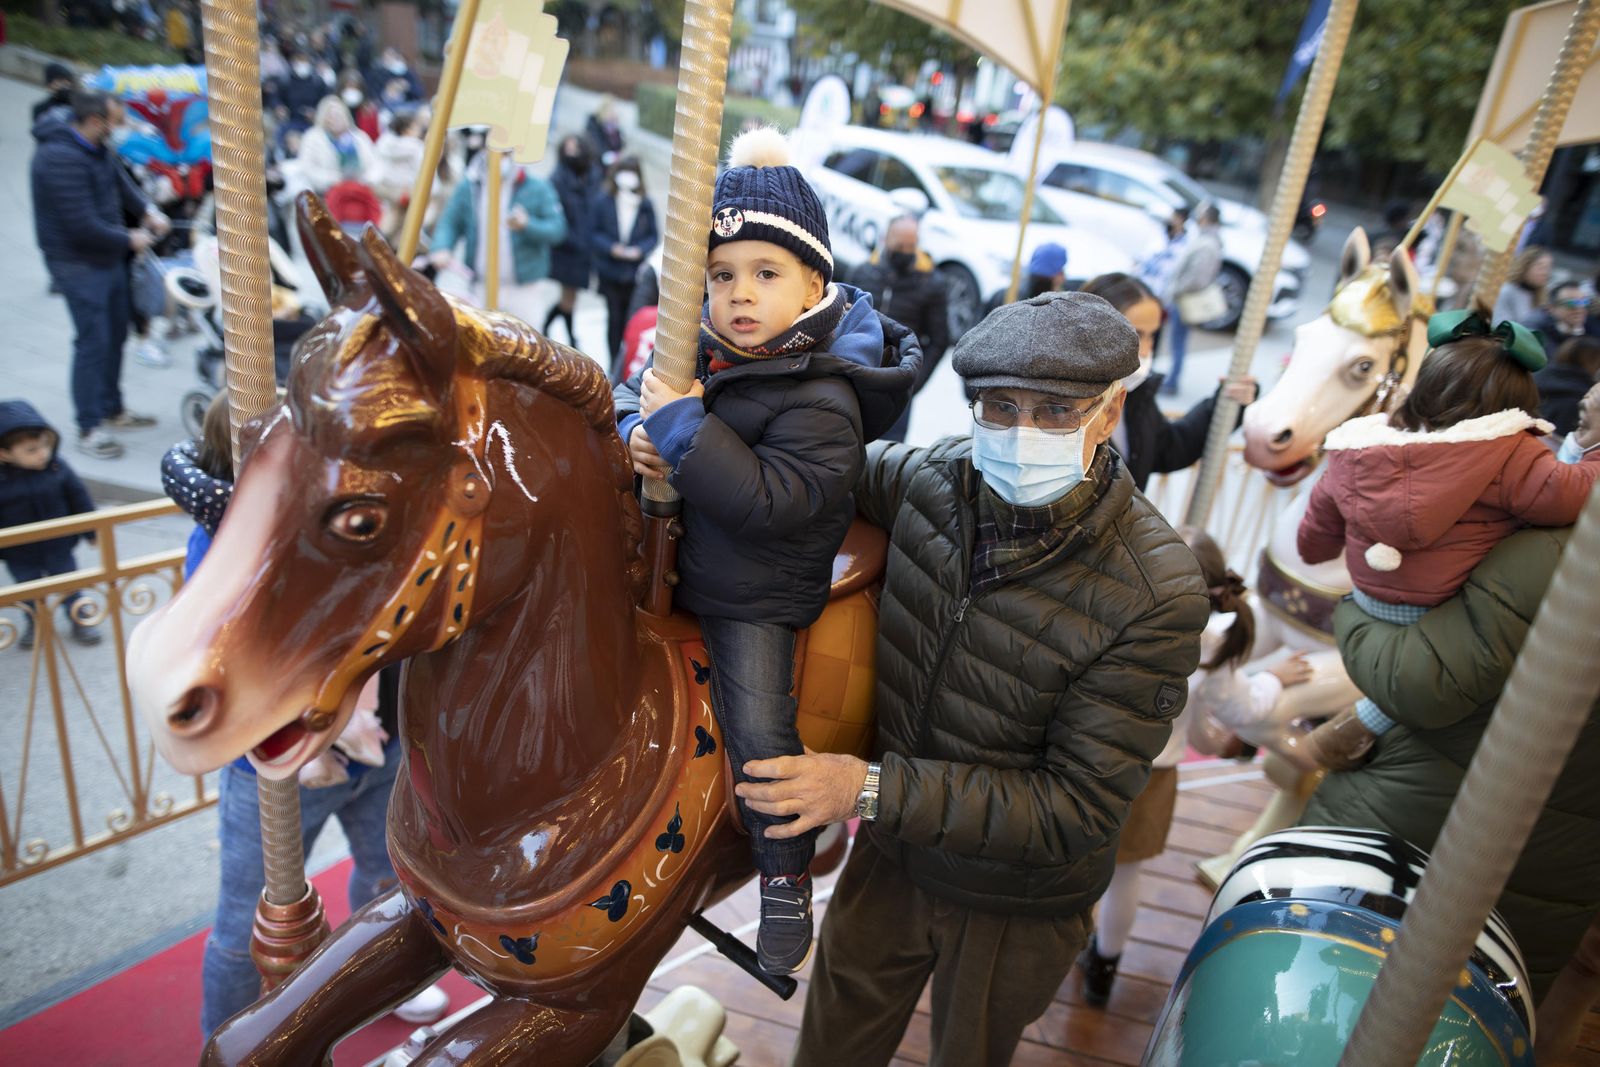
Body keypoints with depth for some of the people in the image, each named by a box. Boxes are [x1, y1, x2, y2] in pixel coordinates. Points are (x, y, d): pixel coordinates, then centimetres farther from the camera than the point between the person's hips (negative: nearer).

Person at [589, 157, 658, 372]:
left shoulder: (645, 204, 1)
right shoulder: (603, 201, -1)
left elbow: (653, 235, 5)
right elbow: (594, 233, 1)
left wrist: (639, 250, -13)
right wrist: (611, 248, -15)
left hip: (636, 274, 0)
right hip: (610, 271, 0)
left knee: (632, 319, -3)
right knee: (614, 317, 3)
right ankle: (615, 364, 13)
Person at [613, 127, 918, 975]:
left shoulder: (821, 399, -24)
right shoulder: (697, 347, -3)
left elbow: (769, 501, -33)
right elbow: (628, 393, 9)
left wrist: (685, 426, -32)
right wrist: (636, 431, -15)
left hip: (754, 596, -7)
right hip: (670, 557, 8)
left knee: (758, 730, -7)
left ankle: (787, 882, 16)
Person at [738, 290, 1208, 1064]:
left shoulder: (1157, 597, -30)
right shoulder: (932, 480, -17)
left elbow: (1076, 810, -26)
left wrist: (875, 790, -32)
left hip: (1018, 902, -3)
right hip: (892, 852, 4)